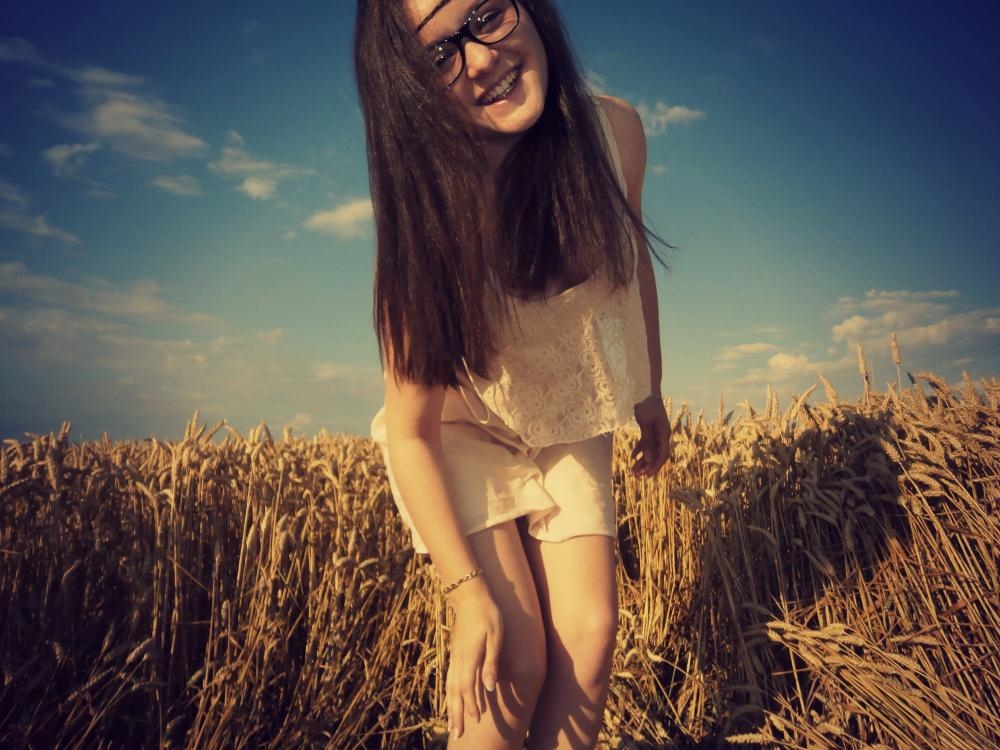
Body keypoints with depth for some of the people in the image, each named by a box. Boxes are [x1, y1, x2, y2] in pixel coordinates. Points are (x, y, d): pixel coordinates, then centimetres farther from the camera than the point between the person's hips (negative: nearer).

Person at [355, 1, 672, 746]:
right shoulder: (431, 217, -29)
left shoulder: (615, 131, -17)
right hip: (464, 434, -3)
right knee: (515, 656, -11)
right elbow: (410, 430, -24)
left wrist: (650, 395, 11)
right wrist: (467, 591, -24)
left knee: (589, 634, -5)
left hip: (572, 429, 4)